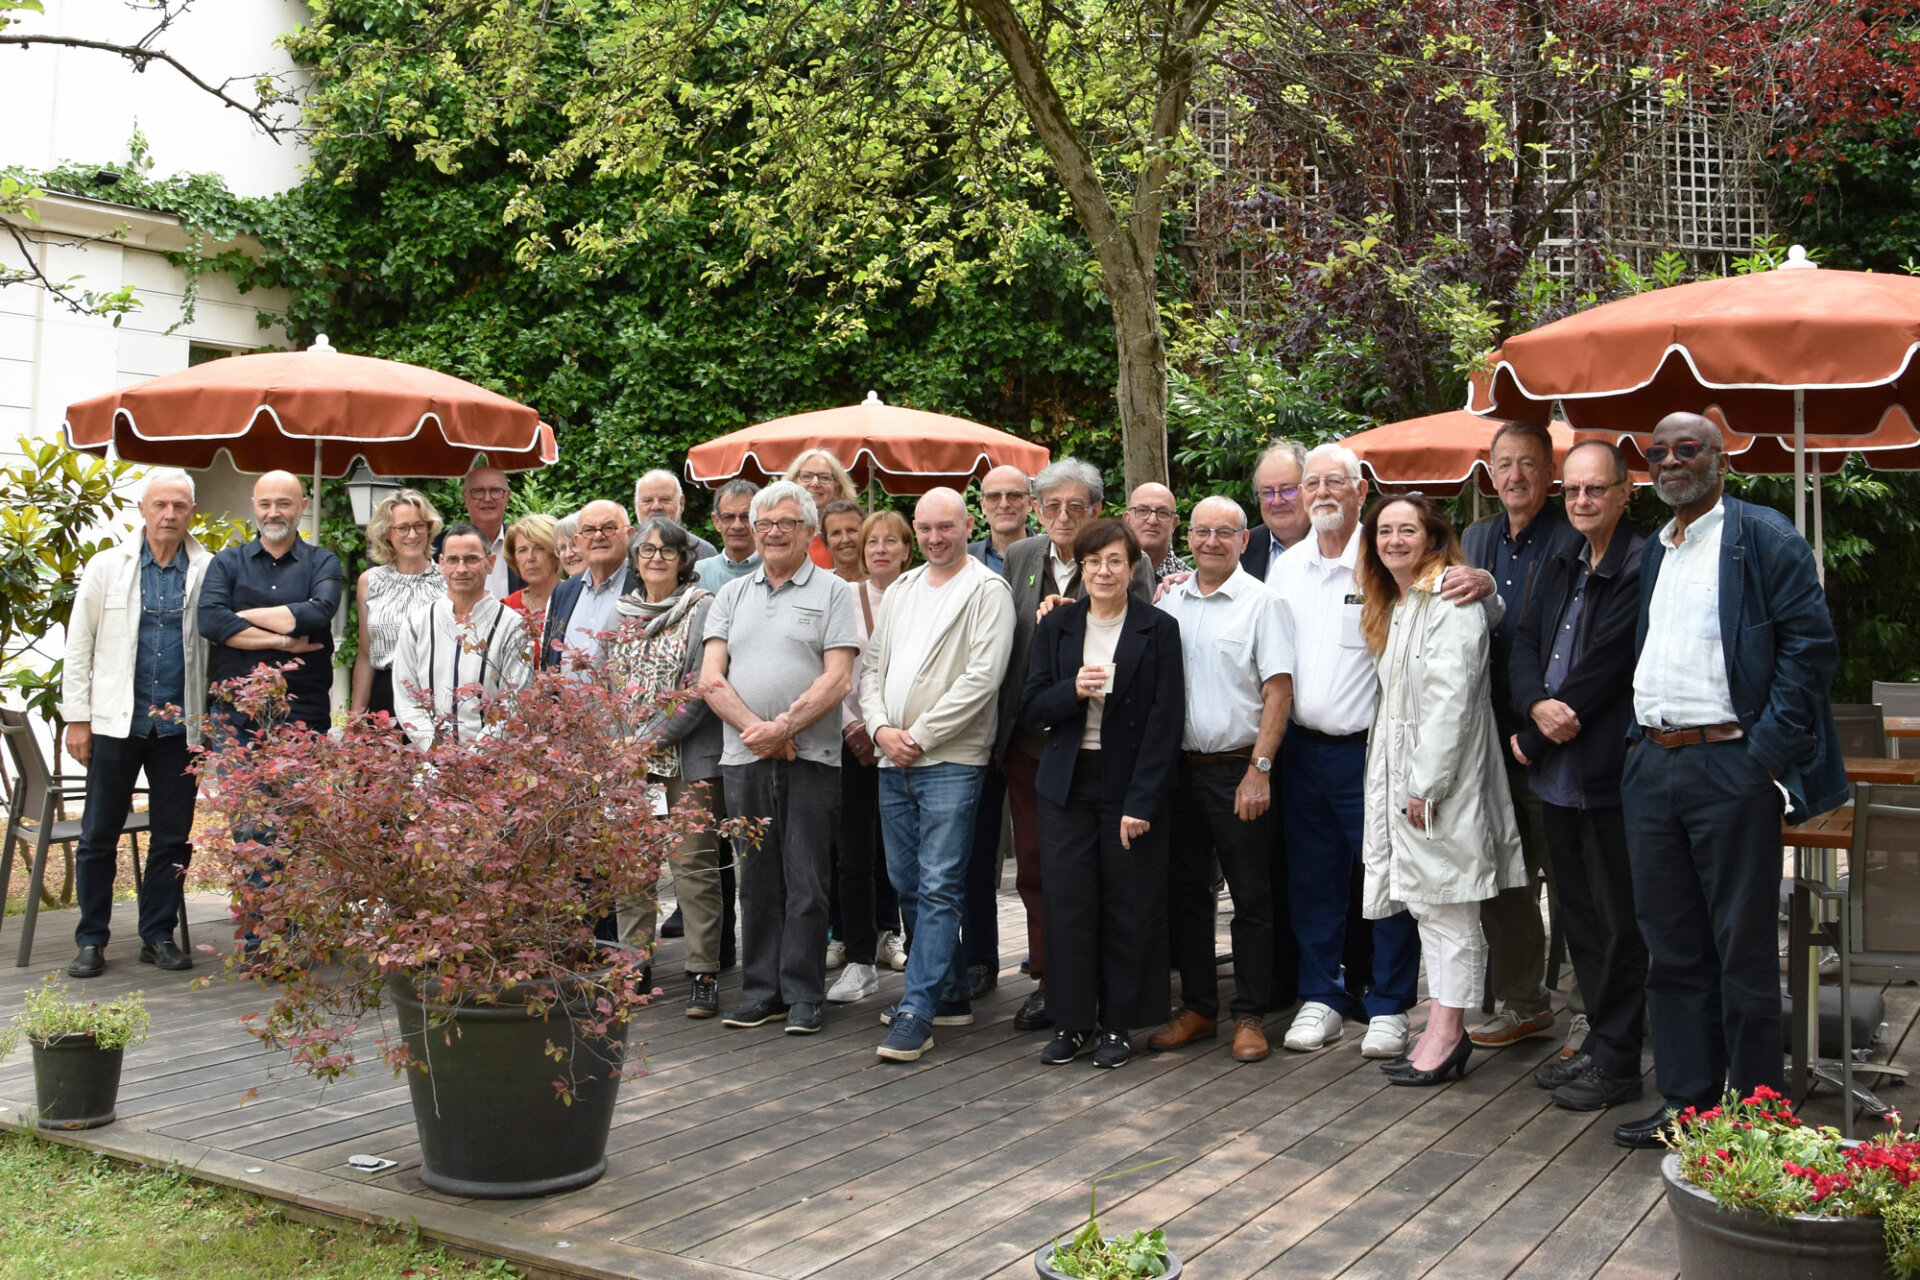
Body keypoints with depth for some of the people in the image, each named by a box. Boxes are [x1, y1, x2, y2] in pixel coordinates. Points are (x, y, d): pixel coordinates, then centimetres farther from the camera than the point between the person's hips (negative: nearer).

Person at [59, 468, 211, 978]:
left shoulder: (208, 572, 1)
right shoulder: (107, 566, 2)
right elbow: (79, 645, 4)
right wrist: (77, 717, 0)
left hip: (180, 726, 0)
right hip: (116, 721, 0)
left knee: (172, 838, 7)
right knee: (99, 835, 6)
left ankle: (158, 935, 20)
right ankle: (91, 940, 17)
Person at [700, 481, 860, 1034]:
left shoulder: (832, 592, 3)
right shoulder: (732, 595, 15)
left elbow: (837, 679, -7)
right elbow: (710, 677, 5)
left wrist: (783, 727, -15)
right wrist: (753, 727, -9)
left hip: (811, 756, -3)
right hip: (743, 757, 4)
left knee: (805, 882, 0)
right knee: (756, 880, 9)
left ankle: (803, 996, 9)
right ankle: (760, 991, 18)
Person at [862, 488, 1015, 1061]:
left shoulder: (988, 590, -5)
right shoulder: (900, 590, 17)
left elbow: (981, 678, -14)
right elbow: (871, 666, 16)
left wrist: (919, 735, -14)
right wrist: (881, 728, -2)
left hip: (951, 761, -7)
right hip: (893, 760, 7)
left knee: (939, 887, -8)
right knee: (908, 884, 12)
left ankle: (917, 1012, -5)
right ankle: (951, 993, 25)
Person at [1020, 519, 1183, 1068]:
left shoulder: (1158, 628, -2)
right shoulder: (1056, 626, 7)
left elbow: (1166, 718, -6)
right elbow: (1032, 707, 4)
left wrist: (1142, 801, -12)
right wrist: (1073, 690, -17)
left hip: (1131, 787, -2)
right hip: (1067, 785, 3)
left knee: (1128, 909, 3)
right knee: (1067, 905, 2)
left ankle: (1117, 1026, 16)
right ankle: (1072, 1022, 16)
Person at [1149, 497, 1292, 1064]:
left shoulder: (1260, 602, -5)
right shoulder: (1169, 600, 9)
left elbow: (1279, 691, -10)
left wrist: (1259, 769, -15)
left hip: (1239, 769, -5)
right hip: (1179, 767, 5)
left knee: (1251, 898, 3)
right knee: (1185, 892, 11)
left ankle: (1249, 1015, 13)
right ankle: (1197, 1007, 23)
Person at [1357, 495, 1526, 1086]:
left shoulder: (1450, 599, -13)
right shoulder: (1393, 605, 17)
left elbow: (1451, 696, -19)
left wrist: (1425, 784, -19)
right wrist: (1402, 784, 13)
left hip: (1440, 779, -9)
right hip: (1400, 777, 9)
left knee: (1446, 905, -3)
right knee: (1424, 903, 11)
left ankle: (1447, 1031, 4)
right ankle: (1445, 1031, 18)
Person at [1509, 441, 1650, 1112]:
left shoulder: (1642, 569, -15)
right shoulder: (1559, 566, 13)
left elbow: (1603, 668, -19)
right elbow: (1524, 644, 10)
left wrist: (1529, 741, -11)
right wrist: (1536, 705, -11)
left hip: (1610, 773, -8)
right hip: (1557, 773, 8)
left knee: (1618, 920, 3)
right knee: (1578, 913, 17)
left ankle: (1615, 1063, 13)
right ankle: (1598, 1040, 30)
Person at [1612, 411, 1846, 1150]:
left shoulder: (1764, 538, -3)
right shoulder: (1651, 554, 18)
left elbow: (1812, 645, -10)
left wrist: (1768, 752, -15)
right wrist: (1638, 744, 10)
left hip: (1728, 765, -7)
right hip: (1650, 767, 7)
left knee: (1743, 950, 1)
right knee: (1671, 946, 11)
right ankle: (1685, 1102, 21)